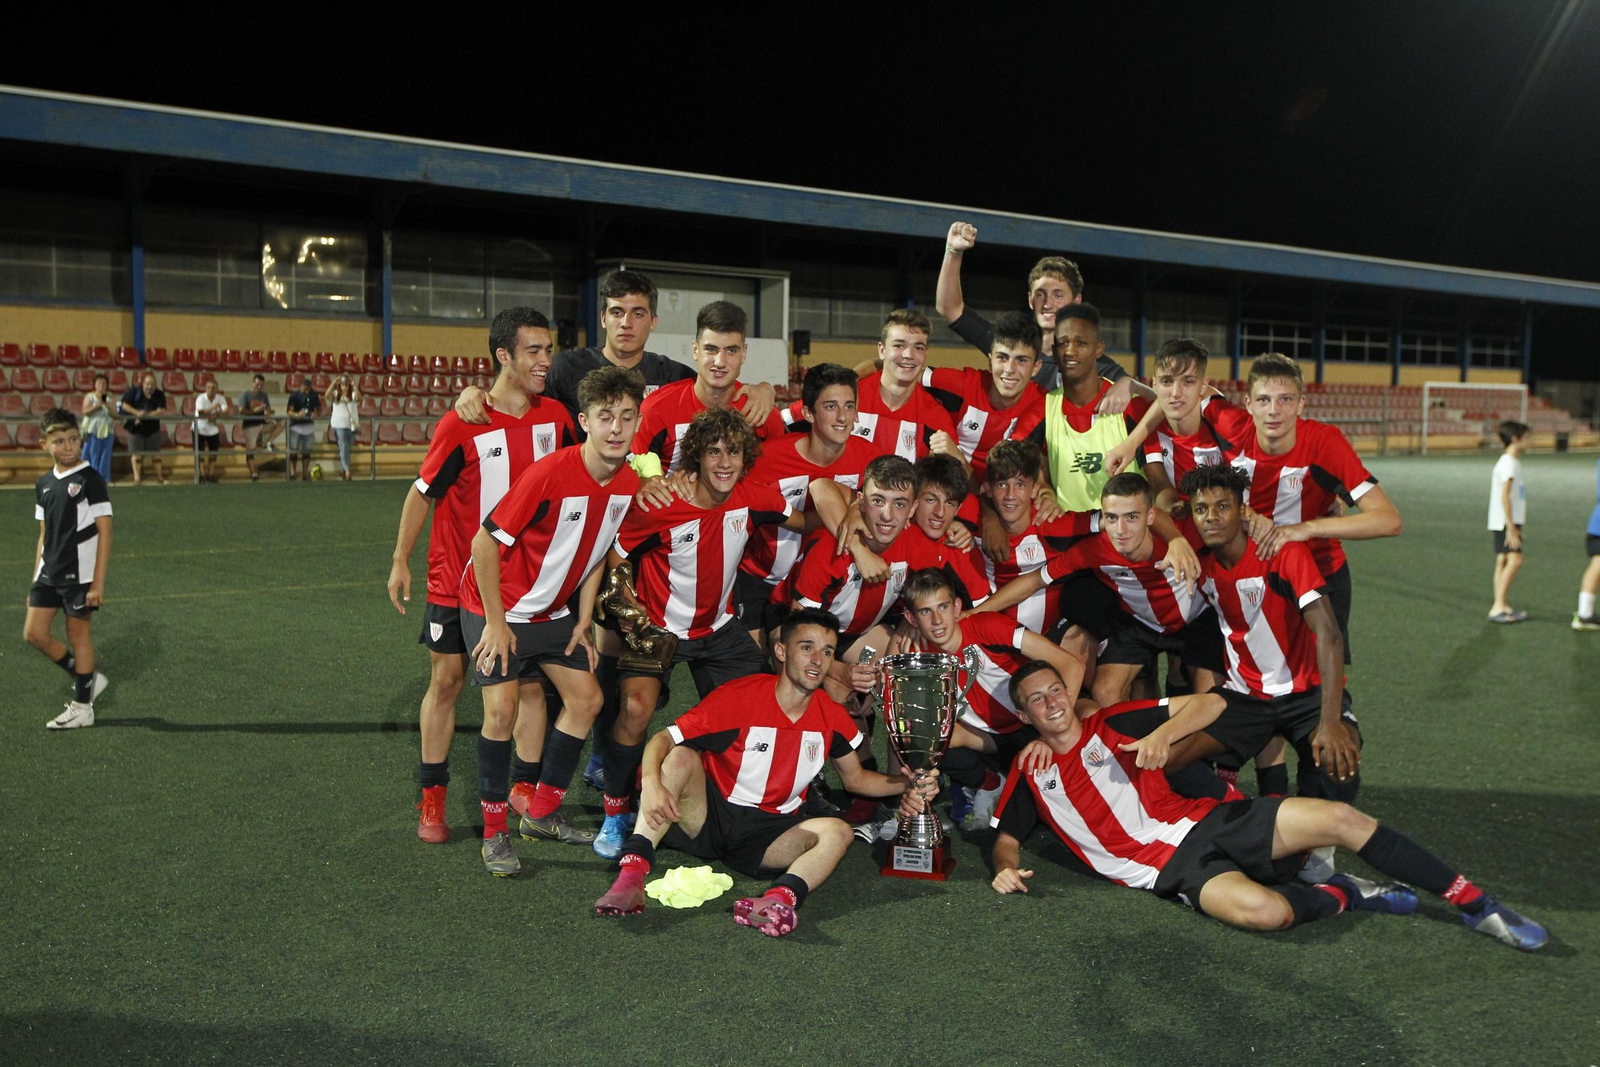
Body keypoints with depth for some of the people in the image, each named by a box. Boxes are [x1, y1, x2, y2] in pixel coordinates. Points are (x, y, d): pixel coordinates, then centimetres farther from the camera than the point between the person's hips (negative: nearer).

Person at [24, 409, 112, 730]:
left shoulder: (90, 480, -10)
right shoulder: (43, 484, 9)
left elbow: (104, 532, -11)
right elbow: (44, 536, 15)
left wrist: (98, 582, -15)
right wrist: (36, 579, 13)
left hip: (80, 573, -6)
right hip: (48, 573, 6)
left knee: (78, 634, 1)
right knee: (34, 633, 4)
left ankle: (82, 707, 14)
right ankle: (88, 679, 24)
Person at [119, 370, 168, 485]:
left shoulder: (159, 395, -3)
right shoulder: (133, 392, -5)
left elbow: (161, 411, -13)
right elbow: (124, 405, -9)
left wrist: (145, 415, -23)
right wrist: (137, 412, -25)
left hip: (153, 428, 1)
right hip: (136, 428, -1)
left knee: (156, 454, 7)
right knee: (137, 454, 1)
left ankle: (160, 477, 16)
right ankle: (137, 478, 5)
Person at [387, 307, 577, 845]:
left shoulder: (555, 416, -3)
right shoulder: (461, 425, -15)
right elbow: (422, 492, -6)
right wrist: (400, 562, -6)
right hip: (458, 578, -3)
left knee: (530, 681, 4)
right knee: (446, 680, 4)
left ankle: (526, 791, 17)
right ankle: (432, 800, 16)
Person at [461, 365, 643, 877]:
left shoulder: (629, 483, -9)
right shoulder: (550, 474, -29)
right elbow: (485, 542, -23)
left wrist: (583, 623, 3)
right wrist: (496, 623, -18)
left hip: (553, 609, 7)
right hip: (497, 606, -7)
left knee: (587, 699, 4)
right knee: (502, 710, -13)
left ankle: (541, 812, 20)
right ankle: (494, 833, 4)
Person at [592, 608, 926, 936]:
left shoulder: (832, 718, 1)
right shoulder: (739, 697, -13)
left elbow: (856, 779, 16)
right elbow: (664, 739, -16)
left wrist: (906, 784, -2)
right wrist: (651, 783, -37)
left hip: (767, 833, 3)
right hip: (706, 816, -3)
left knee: (837, 832, -24)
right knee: (680, 758, -29)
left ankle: (781, 898, -53)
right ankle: (632, 873, -41)